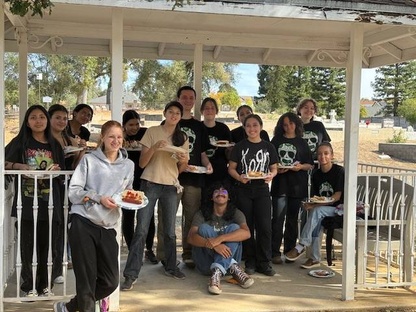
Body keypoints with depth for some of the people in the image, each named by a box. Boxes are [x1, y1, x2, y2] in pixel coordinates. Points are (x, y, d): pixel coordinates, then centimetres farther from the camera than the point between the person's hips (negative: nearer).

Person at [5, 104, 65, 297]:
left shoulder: (54, 145, 12)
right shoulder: (20, 142, 4)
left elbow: (62, 172, 16)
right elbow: (5, 163, 0)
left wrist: (57, 169, -5)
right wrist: (20, 166, -15)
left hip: (49, 202, 2)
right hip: (27, 201, -2)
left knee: (47, 244, 5)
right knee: (28, 245, 0)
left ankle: (44, 284, 15)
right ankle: (29, 285, 10)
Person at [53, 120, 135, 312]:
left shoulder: (128, 165, 13)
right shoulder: (89, 160, 2)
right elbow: (73, 191, -3)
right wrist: (99, 198, -15)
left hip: (107, 227, 5)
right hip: (83, 224, -4)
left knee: (110, 283, 5)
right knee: (86, 281, -3)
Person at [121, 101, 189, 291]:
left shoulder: (183, 138, 12)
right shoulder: (152, 132, 1)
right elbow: (142, 163, -2)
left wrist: (183, 161, -7)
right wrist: (154, 147, -18)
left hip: (171, 186, 3)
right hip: (150, 184, -3)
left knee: (170, 231, 8)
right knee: (141, 230, -8)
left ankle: (170, 267, 26)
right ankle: (131, 274, -6)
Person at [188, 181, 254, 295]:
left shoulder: (235, 213, 1)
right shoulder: (202, 214, -1)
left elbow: (246, 233, -21)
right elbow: (191, 237, -18)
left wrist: (220, 239, -35)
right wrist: (213, 245, -36)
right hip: (206, 262, 0)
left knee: (233, 227, -21)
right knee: (204, 228, -22)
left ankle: (217, 272, -40)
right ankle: (233, 268, -33)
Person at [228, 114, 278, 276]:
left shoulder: (269, 147, 7)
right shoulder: (239, 146, 3)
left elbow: (274, 168, 10)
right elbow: (231, 168, 2)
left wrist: (271, 175, -12)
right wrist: (239, 177, -17)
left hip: (262, 190, 1)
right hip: (244, 190, 0)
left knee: (264, 226, -4)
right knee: (247, 226, 4)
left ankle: (264, 263, 6)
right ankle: (250, 262, 14)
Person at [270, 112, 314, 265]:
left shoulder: (302, 143, 10)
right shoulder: (276, 141, 9)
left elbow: (310, 165, 9)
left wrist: (300, 166, -10)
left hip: (297, 185, 1)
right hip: (279, 184, -1)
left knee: (292, 219, 8)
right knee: (278, 218, -5)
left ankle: (290, 251, 17)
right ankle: (275, 252, -2)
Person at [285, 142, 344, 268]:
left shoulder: (339, 171, -9)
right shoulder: (316, 174, 9)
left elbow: (337, 197, -16)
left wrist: (315, 205, -23)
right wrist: (310, 204, -15)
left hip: (337, 209, -5)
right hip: (321, 209, 5)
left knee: (317, 211, -32)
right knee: (317, 220, -28)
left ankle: (301, 246, -28)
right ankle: (315, 259, -22)